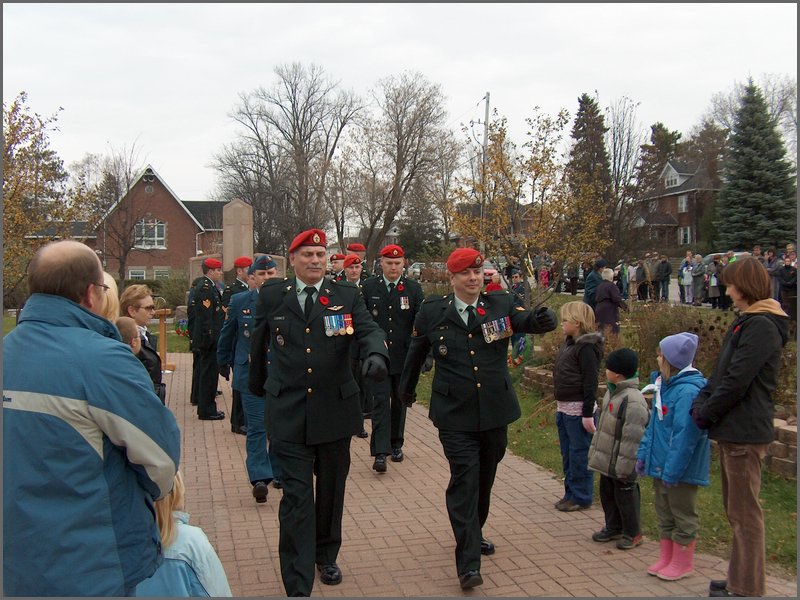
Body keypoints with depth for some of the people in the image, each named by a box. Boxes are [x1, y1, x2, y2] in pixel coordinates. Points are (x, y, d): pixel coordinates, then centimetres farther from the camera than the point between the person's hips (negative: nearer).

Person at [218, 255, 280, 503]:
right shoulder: (239, 301, 0)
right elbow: (226, 335, 12)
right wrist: (223, 364, 18)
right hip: (250, 373, -1)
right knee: (257, 426, -4)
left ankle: (279, 472, 26)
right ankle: (260, 478, 0)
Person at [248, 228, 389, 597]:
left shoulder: (346, 295, 2)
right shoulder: (271, 295, 3)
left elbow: (369, 330, -11)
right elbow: (259, 342, 16)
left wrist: (376, 354, -33)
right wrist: (256, 385, 26)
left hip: (335, 410, 2)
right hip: (288, 413, -1)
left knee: (331, 491, 17)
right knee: (296, 497, -3)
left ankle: (326, 557, 40)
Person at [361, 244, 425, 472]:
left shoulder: (413, 288, 0)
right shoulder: (368, 288, 0)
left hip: (404, 357, 1)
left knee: (400, 401, 13)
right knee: (381, 401, -7)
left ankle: (396, 444, 28)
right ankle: (380, 452, -7)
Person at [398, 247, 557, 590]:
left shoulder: (500, 304, 1)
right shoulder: (432, 312, -1)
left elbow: (525, 320, -16)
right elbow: (416, 352, 13)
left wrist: (542, 319, -40)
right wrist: (407, 388, 25)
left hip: (495, 410, 3)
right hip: (455, 414, -2)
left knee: (485, 477, 18)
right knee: (464, 480, -8)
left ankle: (474, 532, 42)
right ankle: (468, 563, -5)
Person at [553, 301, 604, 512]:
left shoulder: (586, 347, -15)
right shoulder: (569, 343, 12)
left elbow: (590, 382, -18)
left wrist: (588, 414, -19)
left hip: (578, 409, -10)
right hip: (563, 407, 10)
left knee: (579, 454, 1)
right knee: (567, 453, 16)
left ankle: (581, 497, 11)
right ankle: (571, 493, 27)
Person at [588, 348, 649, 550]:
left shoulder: (632, 400, -25)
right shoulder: (612, 392, 7)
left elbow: (632, 437, -25)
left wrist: (625, 465, -23)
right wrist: (595, 450, 20)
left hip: (620, 463, -9)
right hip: (606, 459, 10)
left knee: (625, 495, 5)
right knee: (607, 493, 19)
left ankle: (632, 533, 22)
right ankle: (613, 527, 35)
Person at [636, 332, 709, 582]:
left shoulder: (688, 391, -24)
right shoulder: (665, 386, 7)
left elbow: (685, 436, -26)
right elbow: (653, 425, 14)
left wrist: (672, 471, -24)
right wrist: (644, 453, 11)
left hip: (680, 468, -9)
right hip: (661, 464, 9)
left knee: (683, 514, 8)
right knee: (664, 513, 19)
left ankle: (682, 562, 22)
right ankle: (666, 558, 32)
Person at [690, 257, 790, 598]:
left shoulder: (761, 326, -17)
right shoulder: (747, 322, 16)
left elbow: (736, 381, -21)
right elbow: (722, 372, 17)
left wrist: (706, 413, -10)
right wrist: (700, 402, 4)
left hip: (745, 432, -10)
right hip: (733, 430, 10)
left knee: (745, 512, -1)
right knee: (736, 510, 18)